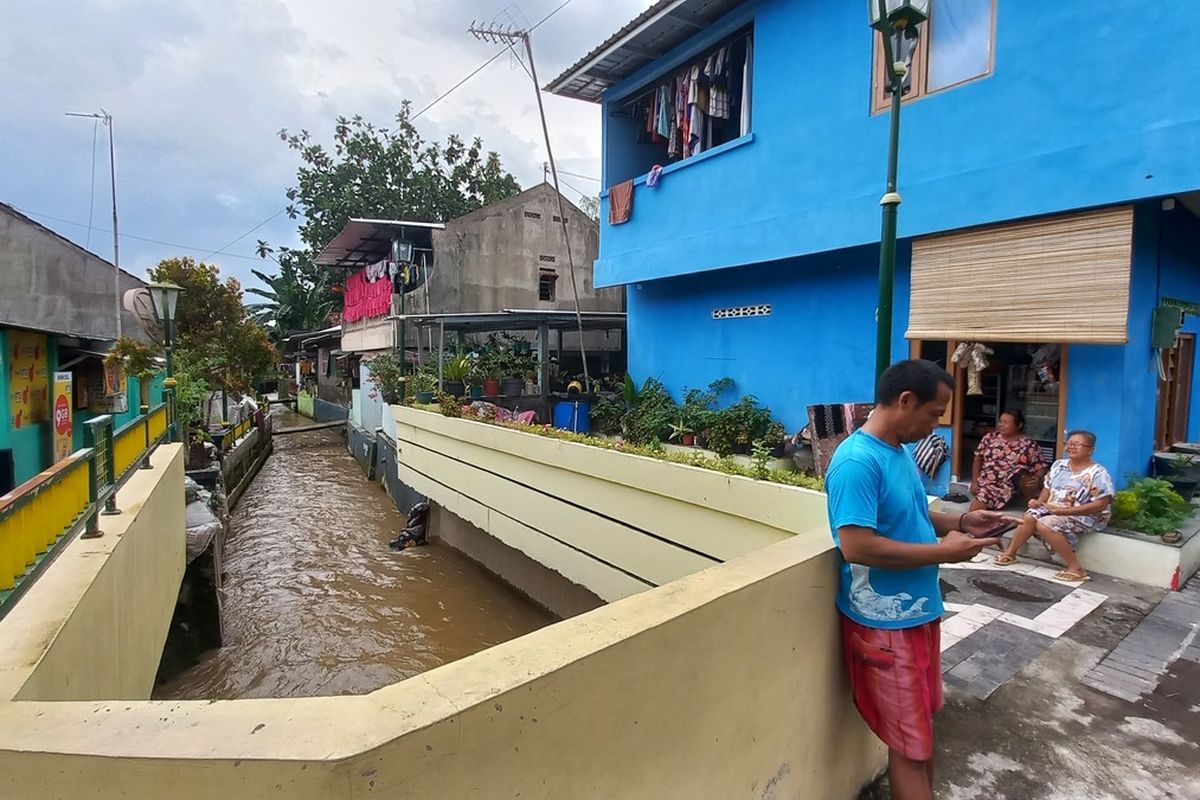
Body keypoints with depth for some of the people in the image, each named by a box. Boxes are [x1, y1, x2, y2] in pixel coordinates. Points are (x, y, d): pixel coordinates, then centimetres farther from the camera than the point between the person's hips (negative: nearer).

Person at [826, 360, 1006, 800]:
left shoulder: (898, 450, 5)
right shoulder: (858, 461, -26)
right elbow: (856, 546, -31)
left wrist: (960, 522, 2)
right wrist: (943, 551, -22)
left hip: (917, 610, 10)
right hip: (885, 622, -9)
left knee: (921, 725, 26)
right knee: (910, 744, 7)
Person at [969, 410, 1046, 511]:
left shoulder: (1029, 445, 5)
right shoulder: (990, 437, 10)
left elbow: (1040, 468, 4)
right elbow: (978, 459, 10)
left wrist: (1037, 479, -18)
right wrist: (974, 481, 1)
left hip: (1009, 486, 0)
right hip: (985, 483, 1)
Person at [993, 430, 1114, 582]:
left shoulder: (1098, 473, -13)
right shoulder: (1059, 464, 7)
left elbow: (1101, 505, -19)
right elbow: (1048, 488, 15)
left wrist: (1065, 511, -24)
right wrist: (1040, 501, -7)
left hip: (1082, 515, -6)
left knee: (1044, 524, -29)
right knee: (1029, 517, -17)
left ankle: (1076, 568, -20)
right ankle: (1010, 553, -2)